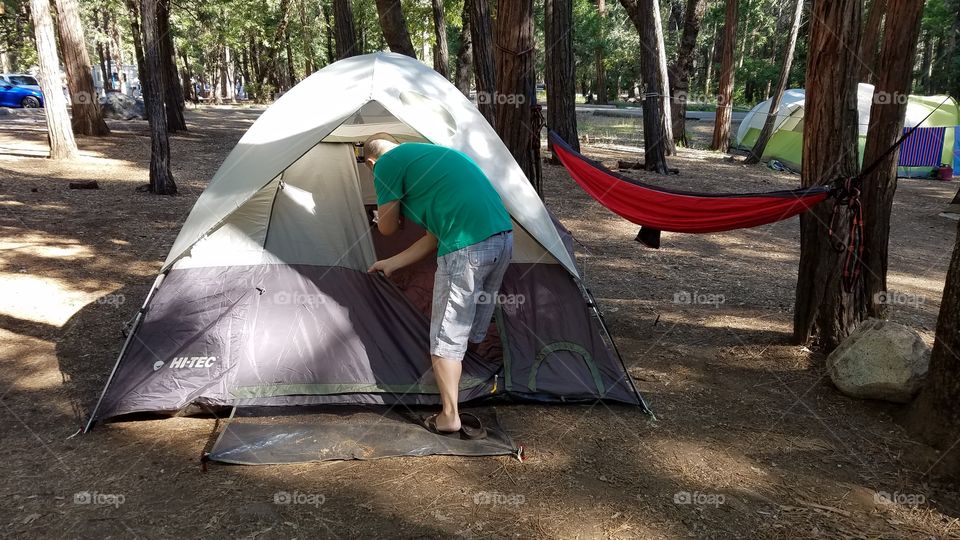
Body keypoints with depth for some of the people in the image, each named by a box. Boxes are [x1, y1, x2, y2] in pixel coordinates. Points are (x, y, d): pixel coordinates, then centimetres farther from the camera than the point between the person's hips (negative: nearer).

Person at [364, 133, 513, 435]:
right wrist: (392, 264, 34)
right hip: (504, 237, 9)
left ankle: (449, 417, 19)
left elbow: (388, 228, 11)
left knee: (446, 338, 8)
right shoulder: (434, 154, 28)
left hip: (467, 248, -9)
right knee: (470, 331, 23)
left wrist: (384, 211, 34)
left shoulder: (386, 164, 2)